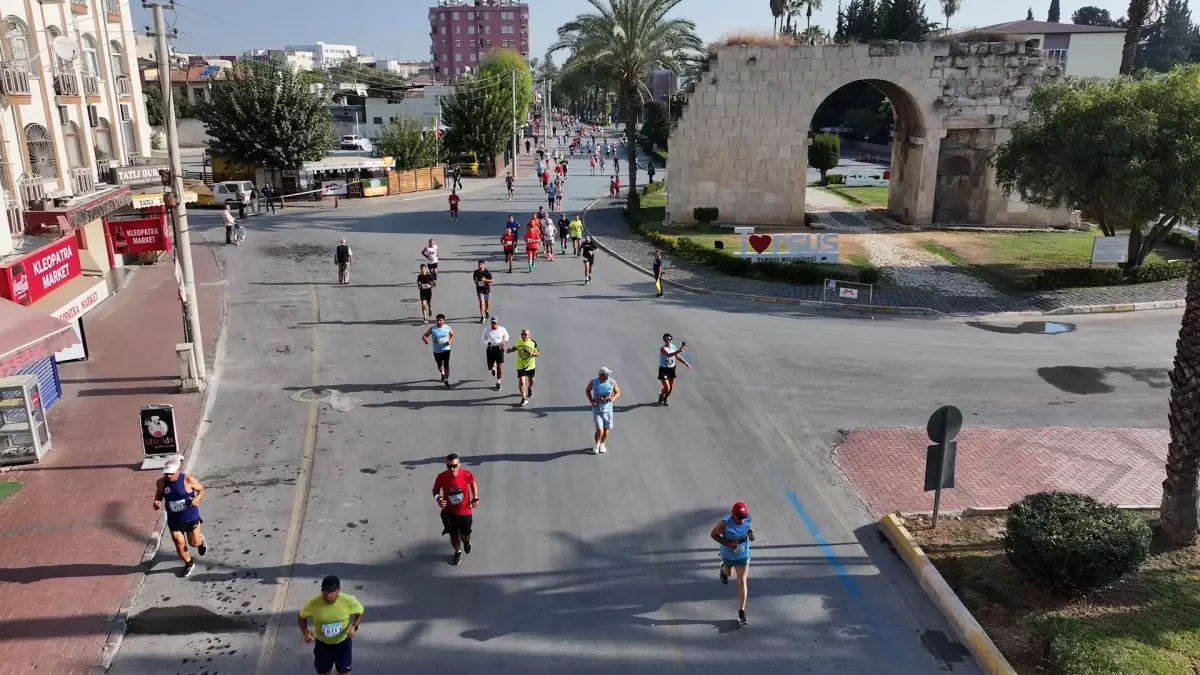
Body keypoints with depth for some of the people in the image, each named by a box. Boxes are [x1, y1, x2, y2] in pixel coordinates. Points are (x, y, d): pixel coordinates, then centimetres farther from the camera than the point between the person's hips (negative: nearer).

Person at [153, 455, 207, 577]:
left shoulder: (188, 480, -22)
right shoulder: (161, 483, -12)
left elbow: (201, 489, -7)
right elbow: (158, 494, 8)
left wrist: (197, 498, -28)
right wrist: (157, 502, -14)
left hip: (191, 517, -3)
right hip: (173, 520, 3)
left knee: (194, 543, 12)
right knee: (179, 544, 9)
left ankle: (201, 541, 51)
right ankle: (189, 564, 36)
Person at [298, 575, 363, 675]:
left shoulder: (349, 601, -28)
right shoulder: (313, 604, -27)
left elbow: (359, 613, -8)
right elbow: (301, 617, -7)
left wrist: (354, 626, -26)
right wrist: (305, 632, -24)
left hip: (343, 642, 0)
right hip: (322, 644, 1)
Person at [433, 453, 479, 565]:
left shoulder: (466, 475, -23)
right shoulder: (441, 477, -23)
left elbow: (473, 484, 1)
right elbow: (435, 490, -4)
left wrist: (475, 498, -2)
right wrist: (438, 498, -24)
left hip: (464, 512, 0)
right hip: (448, 512, 0)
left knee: (464, 536, 15)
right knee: (453, 535, 16)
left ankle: (467, 542, 55)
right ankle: (458, 552, 49)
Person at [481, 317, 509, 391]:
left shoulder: (502, 329, -6)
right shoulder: (487, 330, -8)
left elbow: (506, 336, 12)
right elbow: (483, 339, 4)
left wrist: (504, 341, -9)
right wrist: (487, 342, -17)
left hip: (499, 349, -1)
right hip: (490, 349, 1)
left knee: (500, 367, -2)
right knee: (489, 367, 8)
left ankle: (498, 383, 17)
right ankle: (493, 366, 49)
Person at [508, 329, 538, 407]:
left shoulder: (533, 343, -17)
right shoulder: (518, 341, -10)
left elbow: (538, 353, -10)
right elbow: (515, 347, 11)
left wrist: (532, 354, -30)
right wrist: (510, 350, -10)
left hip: (531, 365, 0)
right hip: (520, 366, 0)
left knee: (531, 380, 22)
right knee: (521, 382, -11)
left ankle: (529, 389, 57)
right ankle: (524, 399, -1)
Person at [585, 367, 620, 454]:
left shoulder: (612, 382, -10)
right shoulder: (593, 382, -12)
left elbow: (618, 392, 6)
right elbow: (587, 390, 7)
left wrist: (613, 398, -15)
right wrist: (591, 400, -8)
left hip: (608, 409, 2)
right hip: (597, 409, -2)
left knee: (606, 430, 10)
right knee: (599, 430, -11)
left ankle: (602, 444, 39)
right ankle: (596, 445, 19)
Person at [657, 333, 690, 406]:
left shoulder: (673, 347, 0)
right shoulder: (663, 348, -22)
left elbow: (678, 357, 15)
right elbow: (668, 355, -43)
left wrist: (686, 363, 9)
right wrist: (679, 351, -56)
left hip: (671, 369, 6)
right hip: (663, 369, -6)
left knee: (671, 388, 10)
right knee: (667, 388, -9)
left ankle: (665, 399, 38)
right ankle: (661, 396, 25)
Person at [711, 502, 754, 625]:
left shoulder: (747, 518, -21)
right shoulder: (725, 523, -33)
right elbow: (713, 534, -20)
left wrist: (750, 533, -16)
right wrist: (727, 543, -29)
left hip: (743, 555, 2)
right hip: (728, 555, -1)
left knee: (742, 581, 2)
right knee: (729, 572, 29)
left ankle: (741, 612, 9)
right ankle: (723, 570, 68)